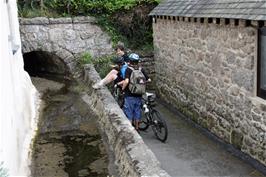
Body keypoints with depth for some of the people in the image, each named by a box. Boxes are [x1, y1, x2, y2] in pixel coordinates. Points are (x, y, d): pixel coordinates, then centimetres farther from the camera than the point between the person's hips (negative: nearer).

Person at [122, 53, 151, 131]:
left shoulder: (128, 69, -12)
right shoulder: (141, 70, 2)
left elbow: (126, 81, -26)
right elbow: (149, 80, 2)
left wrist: (123, 88, -9)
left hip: (129, 95, -5)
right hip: (138, 95, 5)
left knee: (129, 112, 7)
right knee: (137, 111, 18)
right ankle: (136, 128, 29)